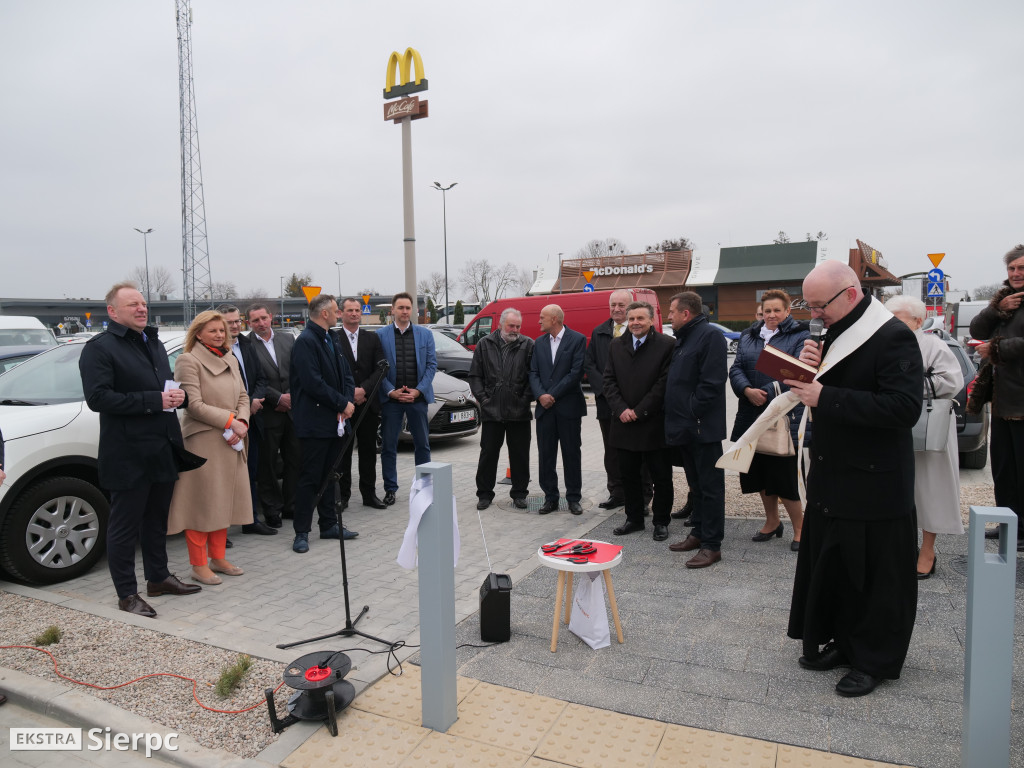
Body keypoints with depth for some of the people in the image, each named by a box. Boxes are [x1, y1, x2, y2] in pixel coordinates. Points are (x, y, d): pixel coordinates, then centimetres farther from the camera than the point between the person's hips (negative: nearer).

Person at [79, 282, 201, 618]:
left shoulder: (154, 343, 17)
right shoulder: (100, 348, -9)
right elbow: (98, 398, -20)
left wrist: (177, 395, 2)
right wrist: (155, 400, -23)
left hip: (162, 449, 8)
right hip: (128, 455, -8)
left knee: (157, 519, 19)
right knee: (124, 526, 4)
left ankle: (158, 577, 33)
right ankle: (127, 594, 15)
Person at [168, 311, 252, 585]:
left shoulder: (230, 360, 15)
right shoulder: (188, 361, -8)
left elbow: (243, 396, 13)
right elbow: (194, 404, -15)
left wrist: (242, 424, -5)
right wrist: (230, 422, -17)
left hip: (230, 443, 7)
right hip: (202, 442, -7)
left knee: (223, 501, 13)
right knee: (201, 504, 0)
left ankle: (218, 558, 24)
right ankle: (199, 565, 10)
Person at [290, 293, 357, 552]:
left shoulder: (332, 340, 14)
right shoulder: (305, 342, -14)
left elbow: (346, 375, 15)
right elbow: (313, 384, -21)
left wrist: (348, 402, -3)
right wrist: (342, 404, -14)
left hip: (335, 421, 9)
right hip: (314, 422, -9)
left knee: (330, 475, 15)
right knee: (310, 478, -2)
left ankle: (329, 525, 25)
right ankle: (301, 532, 8)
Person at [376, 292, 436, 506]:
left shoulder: (425, 334, 5)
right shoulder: (380, 335, 2)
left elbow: (432, 364, 2)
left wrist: (418, 390, -8)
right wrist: (391, 391, -11)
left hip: (418, 398, 1)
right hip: (390, 398, -1)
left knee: (422, 444, 8)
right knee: (389, 446, 5)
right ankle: (390, 489, 16)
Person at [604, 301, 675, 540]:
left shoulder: (667, 345, -6)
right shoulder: (616, 346, 9)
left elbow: (665, 382, -11)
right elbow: (609, 381, 7)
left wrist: (639, 411, -12)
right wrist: (621, 410, -7)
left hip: (655, 424, -4)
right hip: (624, 422, 5)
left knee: (661, 476, 6)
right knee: (628, 475, 13)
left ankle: (661, 522, 21)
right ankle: (634, 518, 27)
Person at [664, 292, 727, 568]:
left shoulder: (710, 336, -13)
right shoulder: (683, 339, 18)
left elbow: (712, 382, -21)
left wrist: (692, 413, -18)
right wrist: (676, 417, 12)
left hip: (703, 428, -10)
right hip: (685, 427, 10)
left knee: (710, 486, -2)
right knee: (696, 484, 17)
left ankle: (712, 545, 5)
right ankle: (698, 533, 28)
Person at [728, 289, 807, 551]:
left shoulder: (799, 337, -2)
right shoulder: (748, 337, 13)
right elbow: (736, 369, 4)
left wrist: (766, 393, -21)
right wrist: (748, 391, -14)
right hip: (752, 416, 6)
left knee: (784, 475, -5)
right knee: (760, 472, 14)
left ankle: (800, 529, 14)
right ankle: (772, 522, 33)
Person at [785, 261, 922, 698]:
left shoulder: (893, 337, -17)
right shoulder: (836, 334, 9)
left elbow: (905, 408, -27)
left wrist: (825, 397, -28)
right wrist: (812, 371, -7)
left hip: (873, 485, -8)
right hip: (831, 478, 8)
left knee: (874, 574, 7)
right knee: (831, 565, 17)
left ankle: (875, 661, 24)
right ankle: (843, 642, 35)